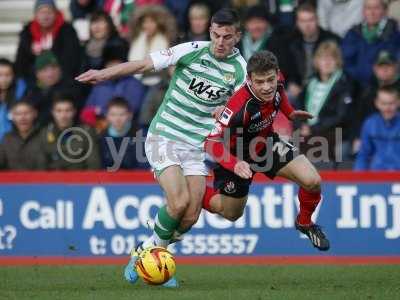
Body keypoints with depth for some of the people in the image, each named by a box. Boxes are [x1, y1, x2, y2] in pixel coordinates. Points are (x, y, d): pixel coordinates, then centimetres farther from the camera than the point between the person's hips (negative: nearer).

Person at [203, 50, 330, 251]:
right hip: (238, 153, -5)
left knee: (312, 182, -13)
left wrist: (289, 113, 8)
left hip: (266, 141, 5)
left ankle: (305, 223, 18)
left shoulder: (276, 82, -21)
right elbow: (212, 142, -39)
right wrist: (235, 164, -51)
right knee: (232, 214, 13)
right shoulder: (240, 106, -40)